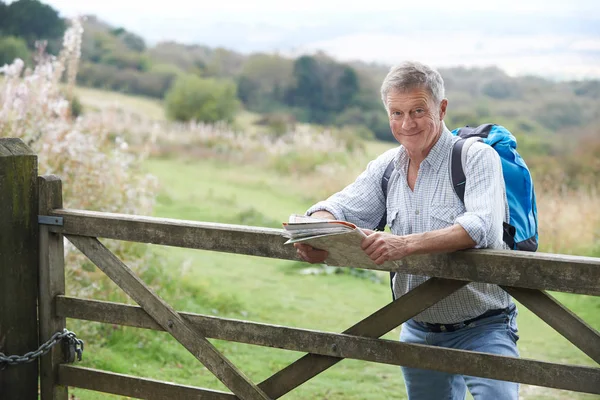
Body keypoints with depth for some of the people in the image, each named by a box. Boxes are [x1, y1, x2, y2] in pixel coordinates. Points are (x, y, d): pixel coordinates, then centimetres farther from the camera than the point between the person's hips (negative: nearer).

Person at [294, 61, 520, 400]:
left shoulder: (478, 158, -12)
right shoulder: (387, 166, 6)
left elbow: (482, 227, -28)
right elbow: (340, 208, 5)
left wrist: (405, 244, -40)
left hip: (481, 329, -6)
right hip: (418, 331, 6)